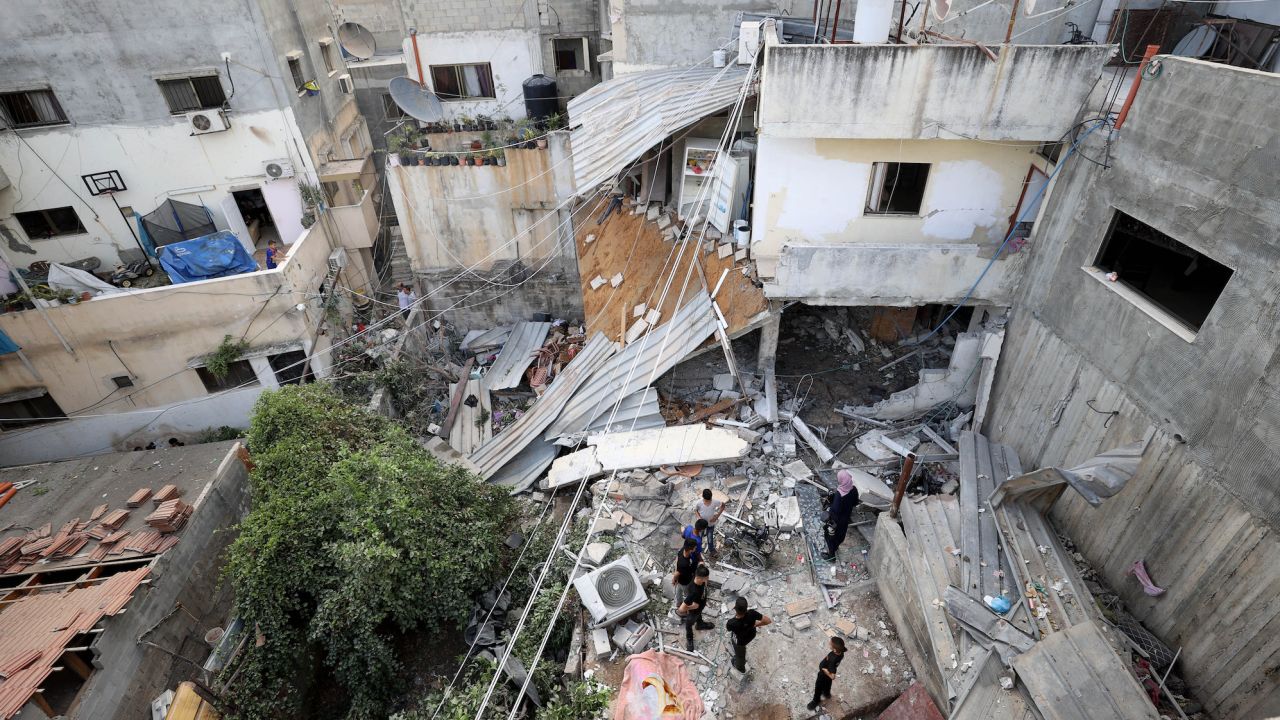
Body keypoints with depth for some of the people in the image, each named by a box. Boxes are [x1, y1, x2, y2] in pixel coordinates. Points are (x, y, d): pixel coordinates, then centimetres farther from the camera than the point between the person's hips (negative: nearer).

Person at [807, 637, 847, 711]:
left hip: (824, 675, -6)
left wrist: (824, 670, -24)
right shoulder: (841, 652, -27)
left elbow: (832, 676, -39)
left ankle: (815, 702, 47)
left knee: (818, 688, 22)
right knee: (827, 684, 36)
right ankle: (827, 694, 64)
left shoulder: (832, 660, -48)